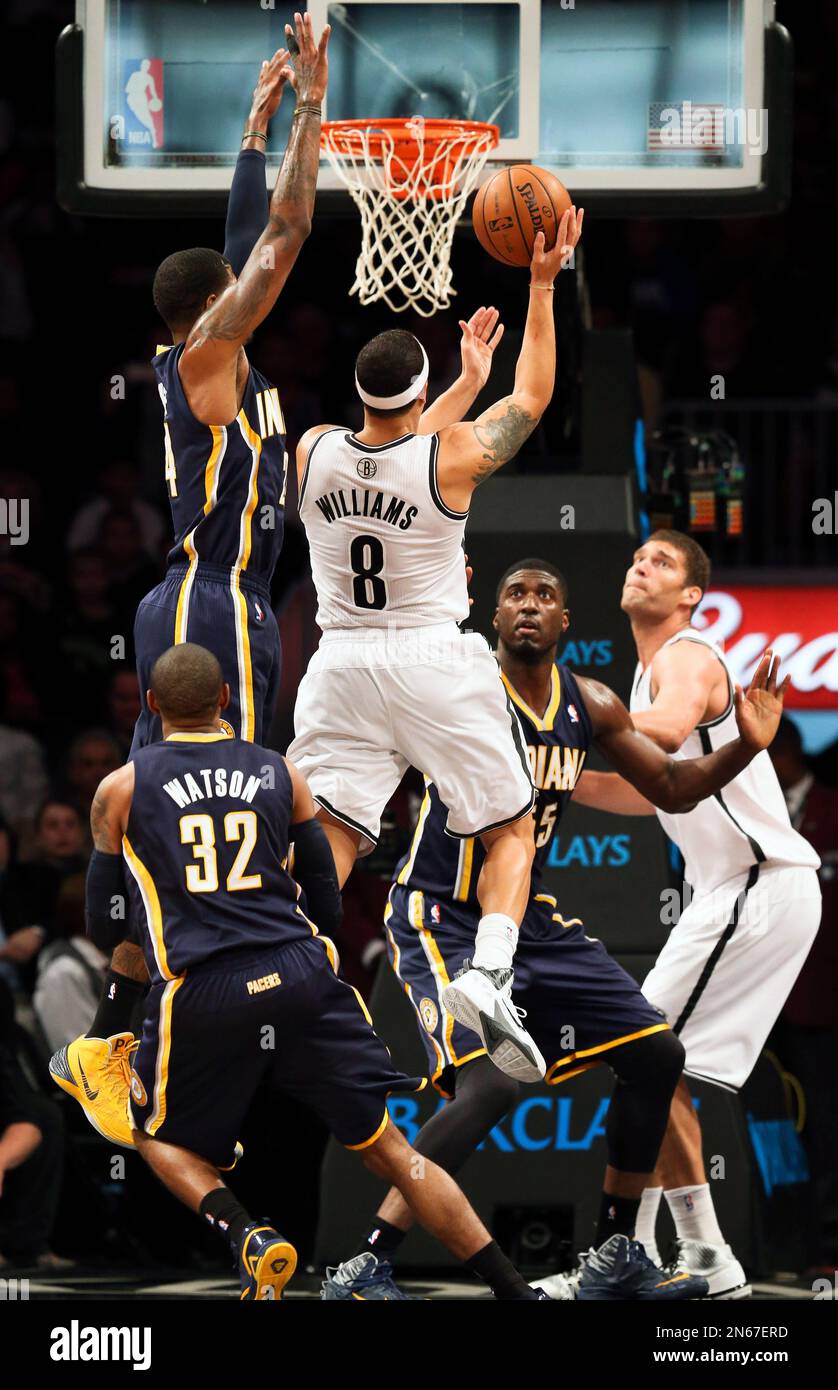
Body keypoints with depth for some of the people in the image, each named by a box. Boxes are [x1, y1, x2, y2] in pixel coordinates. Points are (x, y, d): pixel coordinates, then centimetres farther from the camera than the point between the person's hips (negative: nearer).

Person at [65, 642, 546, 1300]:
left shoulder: (122, 789, 8)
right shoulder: (280, 773, 13)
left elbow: (100, 926, 15)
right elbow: (328, 906, 16)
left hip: (202, 995, -2)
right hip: (303, 976, 2)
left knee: (159, 1135, 23)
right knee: (389, 1147, 9)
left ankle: (250, 1237, -5)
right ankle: (516, 1292, 1)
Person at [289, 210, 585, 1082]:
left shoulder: (313, 452, -2)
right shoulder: (452, 456, -12)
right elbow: (532, 400, 5)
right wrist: (541, 289, 10)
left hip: (344, 665, 3)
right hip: (435, 662, -3)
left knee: (328, 840, 4)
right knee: (509, 832, 10)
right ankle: (488, 977, -12)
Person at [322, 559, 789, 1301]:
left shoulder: (591, 706, 4)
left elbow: (670, 786, 15)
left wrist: (745, 748, -3)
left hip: (531, 919, 8)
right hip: (442, 920, -8)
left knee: (656, 1054, 8)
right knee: (489, 1085, -28)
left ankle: (615, 1256, 21)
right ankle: (362, 1272, -22)